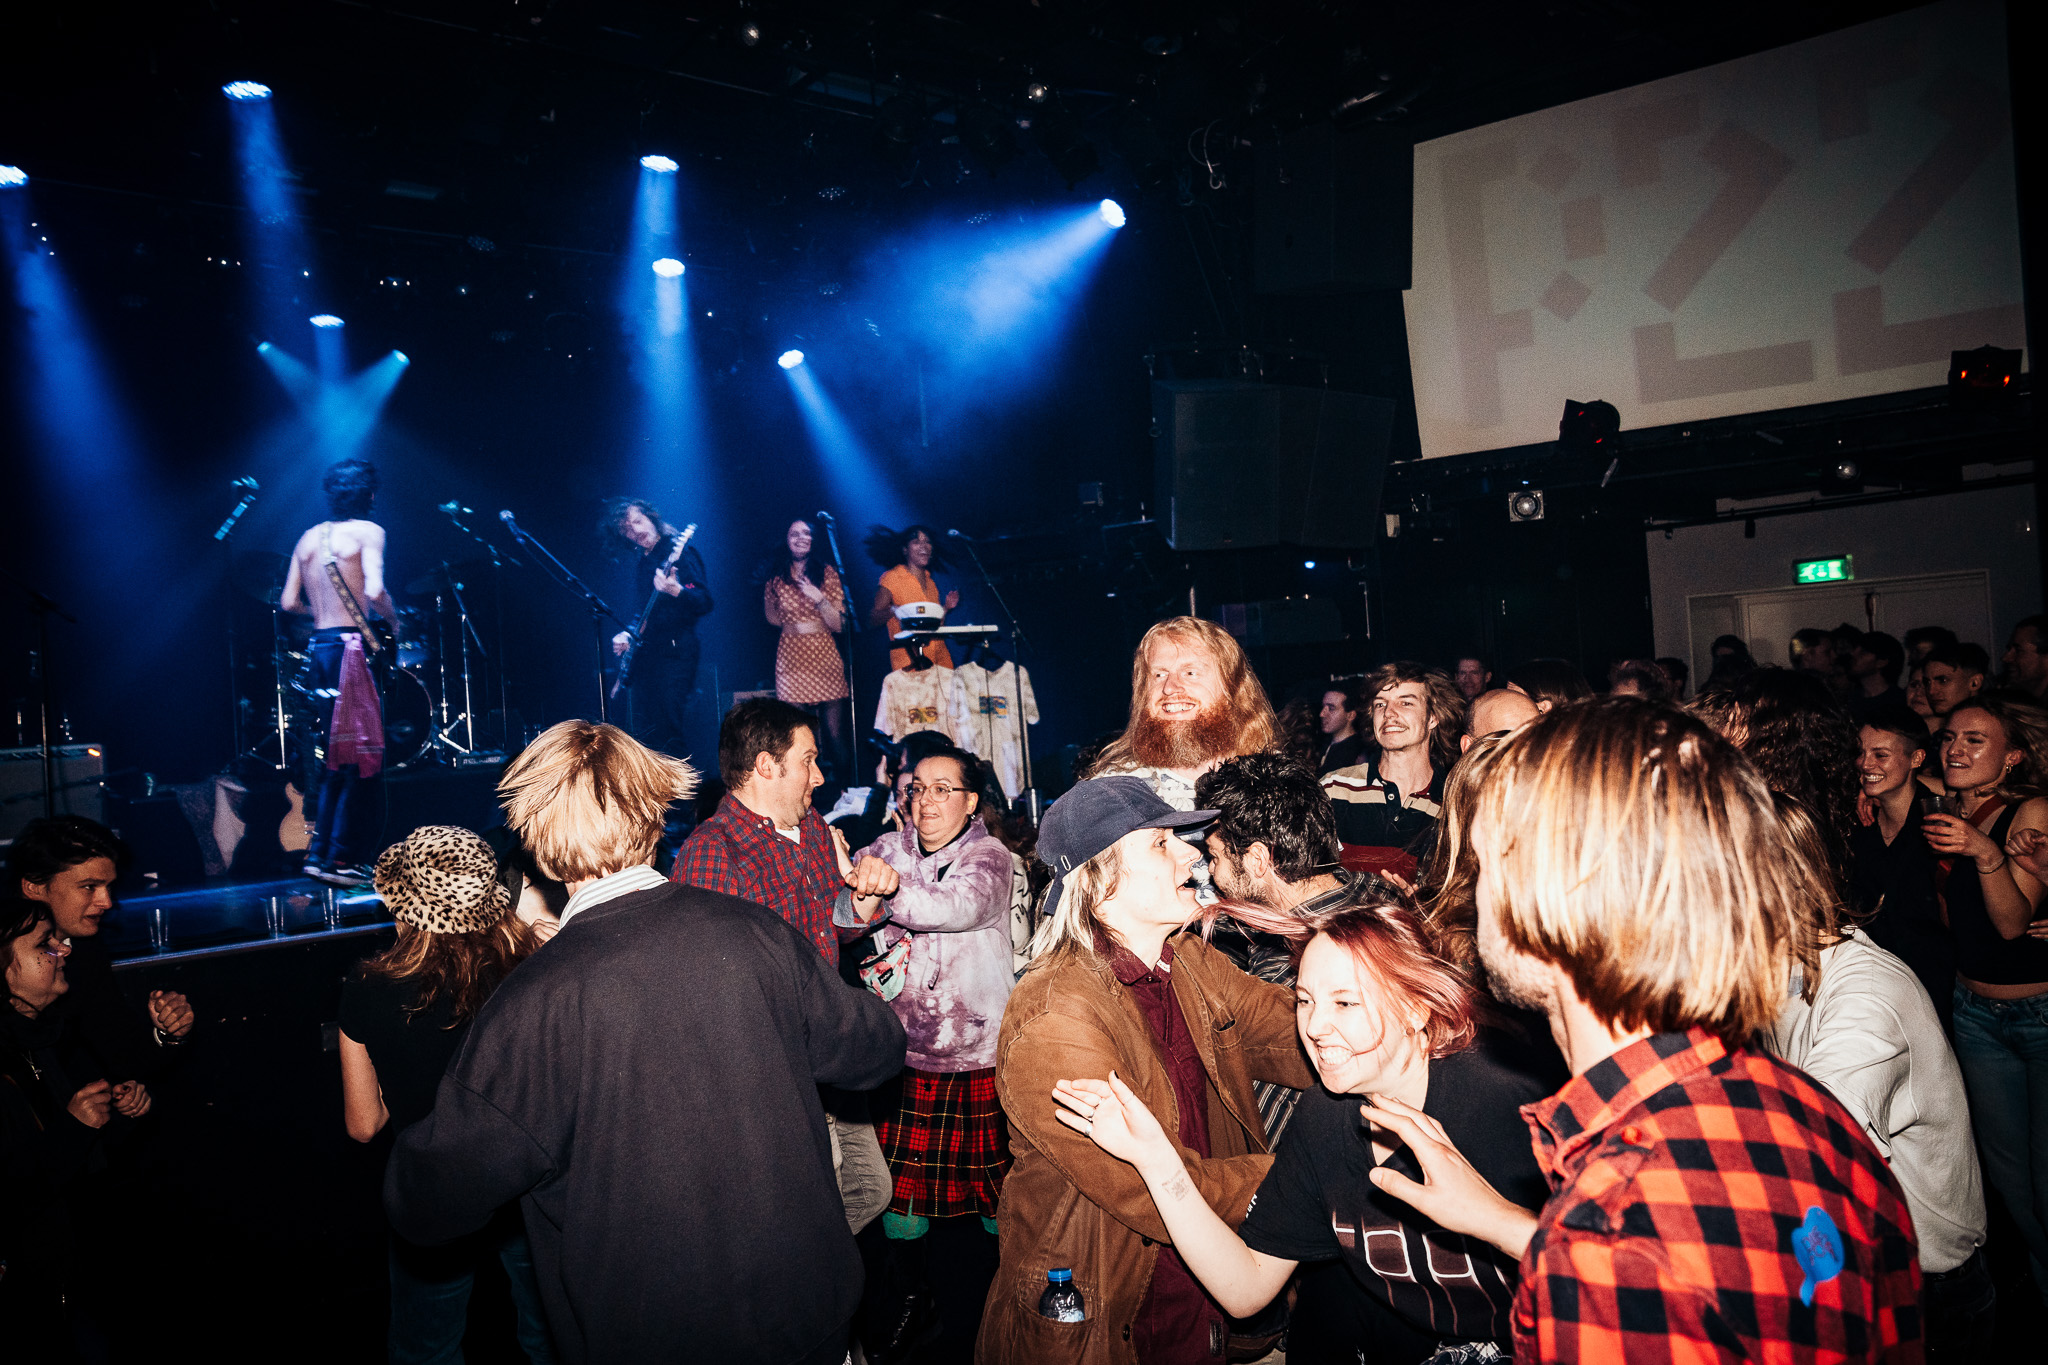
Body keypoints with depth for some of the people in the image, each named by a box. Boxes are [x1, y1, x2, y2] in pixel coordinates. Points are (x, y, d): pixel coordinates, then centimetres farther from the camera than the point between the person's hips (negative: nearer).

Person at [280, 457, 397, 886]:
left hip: (316, 648, 7)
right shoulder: (368, 531, -5)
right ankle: (344, 859, -2)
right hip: (350, 648, -7)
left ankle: (320, 852, 14)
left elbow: (288, 602, 11)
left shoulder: (308, 537, 14)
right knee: (362, 758, -2)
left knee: (331, 758, 14)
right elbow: (374, 590, -19)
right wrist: (394, 620, -1)